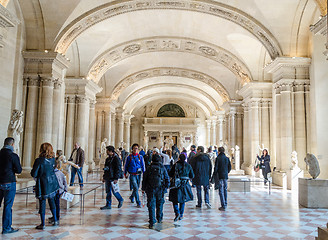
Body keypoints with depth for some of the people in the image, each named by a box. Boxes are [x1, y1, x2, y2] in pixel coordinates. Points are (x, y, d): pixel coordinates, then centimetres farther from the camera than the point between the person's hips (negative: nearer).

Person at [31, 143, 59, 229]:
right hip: (52, 182, 5)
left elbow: (33, 174, -14)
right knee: (51, 200, 20)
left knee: (42, 202, 6)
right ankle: (55, 220, 25)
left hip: (43, 183, -5)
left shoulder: (39, 160, -18)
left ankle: (42, 224, 15)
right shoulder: (52, 159, -2)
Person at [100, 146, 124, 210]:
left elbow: (118, 169, -16)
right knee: (108, 191, 9)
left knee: (114, 191, -1)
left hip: (113, 178, -8)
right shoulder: (108, 159, 13)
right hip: (107, 178, 8)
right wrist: (104, 177, 18)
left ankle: (120, 200, 23)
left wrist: (116, 178, -20)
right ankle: (108, 205, 15)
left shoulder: (116, 159, -13)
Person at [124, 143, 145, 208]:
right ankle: (138, 203, -5)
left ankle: (132, 197, 44)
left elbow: (143, 165, 5)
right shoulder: (129, 157, -1)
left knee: (137, 187, 15)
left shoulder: (140, 156, 2)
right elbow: (126, 165, 9)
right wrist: (125, 173, 10)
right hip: (132, 175, -3)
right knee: (135, 188, -12)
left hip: (138, 174, 3)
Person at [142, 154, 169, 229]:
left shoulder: (149, 168, 0)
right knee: (159, 204, 19)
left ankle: (152, 223, -2)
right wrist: (166, 188, 11)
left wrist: (143, 188, 11)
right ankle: (159, 219, 33)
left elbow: (144, 179, 3)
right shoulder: (162, 168, -1)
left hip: (150, 190, -1)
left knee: (151, 206, 2)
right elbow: (167, 179, 0)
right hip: (160, 189, 1)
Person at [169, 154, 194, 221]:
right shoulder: (188, 166, -1)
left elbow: (170, 174, -7)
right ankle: (181, 215, 19)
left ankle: (177, 213, -11)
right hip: (185, 185, 3)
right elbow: (192, 176, 5)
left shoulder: (176, 165, -9)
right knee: (183, 200, 16)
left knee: (175, 200, 7)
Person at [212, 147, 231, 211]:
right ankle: (225, 204, 24)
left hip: (220, 176, -5)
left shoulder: (218, 158, -10)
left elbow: (216, 168, -11)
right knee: (225, 190, 15)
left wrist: (214, 175, 0)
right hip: (226, 176, 5)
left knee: (221, 191, -3)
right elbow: (229, 167, 8)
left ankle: (223, 206, -6)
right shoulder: (227, 158, 5)